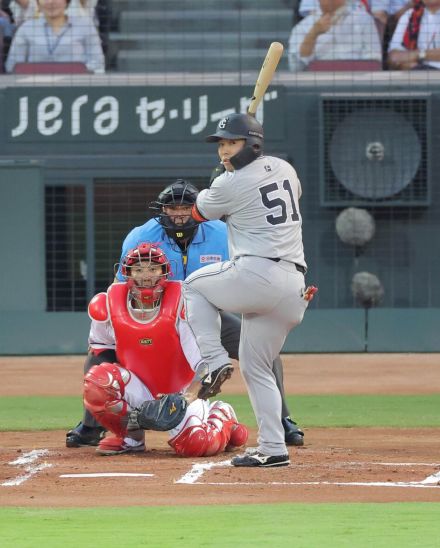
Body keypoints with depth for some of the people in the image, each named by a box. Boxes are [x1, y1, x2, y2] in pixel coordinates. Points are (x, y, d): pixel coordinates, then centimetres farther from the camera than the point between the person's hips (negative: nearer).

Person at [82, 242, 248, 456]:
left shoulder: (181, 304, -19)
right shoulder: (107, 306, -10)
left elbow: (207, 362, -22)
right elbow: (100, 350, 9)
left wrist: (188, 397, -36)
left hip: (181, 391, -2)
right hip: (139, 390, 2)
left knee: (194, 443, -28)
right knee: (97, 379, -28)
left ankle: (220, 417, 11)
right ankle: (130, 437, -1)